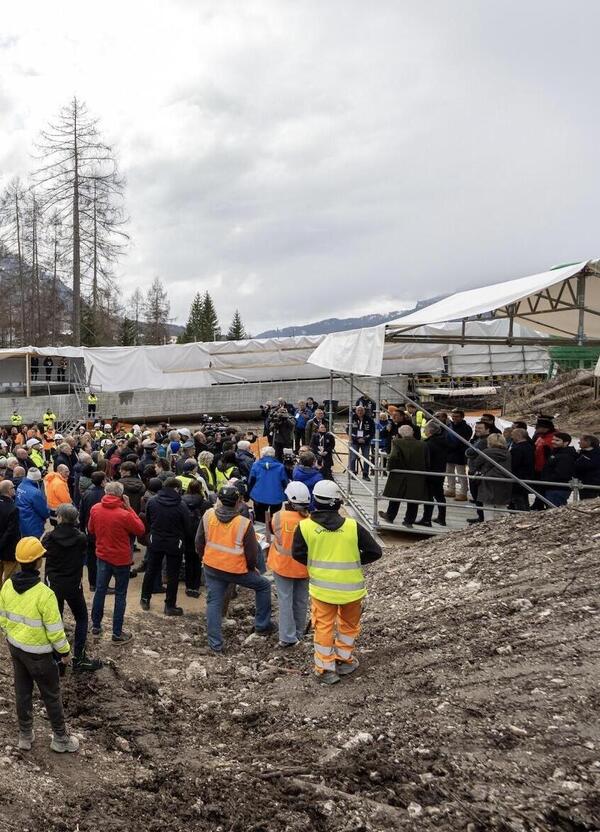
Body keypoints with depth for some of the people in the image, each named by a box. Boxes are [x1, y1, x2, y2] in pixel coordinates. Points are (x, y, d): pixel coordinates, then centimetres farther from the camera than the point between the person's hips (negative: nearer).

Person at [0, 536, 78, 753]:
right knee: (51, 695, 13)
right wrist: (65, 651, -6)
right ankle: (60, 738, 28)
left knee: (22, 692, 21)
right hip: (38, 652, -6)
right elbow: (55, 629, -22)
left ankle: (25, 736, 37)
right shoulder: (44, 593, -30)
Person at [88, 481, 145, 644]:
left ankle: (96, 626, 30)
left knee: (100, 590, 19)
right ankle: (117, 633, 11)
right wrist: (129, 508, -11)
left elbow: (91, 530, 8)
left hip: (102, 556, 5)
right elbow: (140, 529, -10)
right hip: (121, 559, -4)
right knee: (120, 595, 6)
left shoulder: (95, 509, -8)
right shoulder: (124, 514, -24)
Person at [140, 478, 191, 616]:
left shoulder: (152, 502, -7)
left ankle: (145, 599, 28)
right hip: (175, 544, -3)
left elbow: (147, 522, 4)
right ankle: (170, 605, 12)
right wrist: (184, 543, 8)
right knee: (173, 575, 7)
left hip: (155, 541, 3)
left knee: (151, 571, 18)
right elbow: (188, 528, -10)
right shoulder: (181, 506, -18)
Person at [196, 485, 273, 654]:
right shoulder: (244, 523, -17)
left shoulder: (208, 516, -7)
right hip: (237, 570, -3)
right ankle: (262, 626, 24)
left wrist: (203, 558, 21)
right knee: (263, 586, 17)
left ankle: (215, 643, 14)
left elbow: (199, 542, 4)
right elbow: (251, 552, -8)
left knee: (214, 602, 13)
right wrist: (252, 568, 11)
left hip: (211, 567, 3)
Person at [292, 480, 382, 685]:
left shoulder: (304, 526, -12)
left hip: (321, 587, 0)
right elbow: (375, 552, -7)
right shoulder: (352, 526, -12)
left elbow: (297, 554, -1)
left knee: (324, 627, 13)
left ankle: (325, 669, 18)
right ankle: (344, 660, 32)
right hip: (350, 587, 0)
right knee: (349, 624, 22)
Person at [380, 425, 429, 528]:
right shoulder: (423, 445, -3)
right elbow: (427, 463, -1)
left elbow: (393, 457, -25)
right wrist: (422, 472, 11)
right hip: (417, 479, 1)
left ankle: (390, 516, 32)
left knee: (395, 497, 18)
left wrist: (390, 469, -11)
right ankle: (409, 521, 17)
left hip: (399, 477, -1)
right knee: (413, 500, 12)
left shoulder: (397, 442, -13)